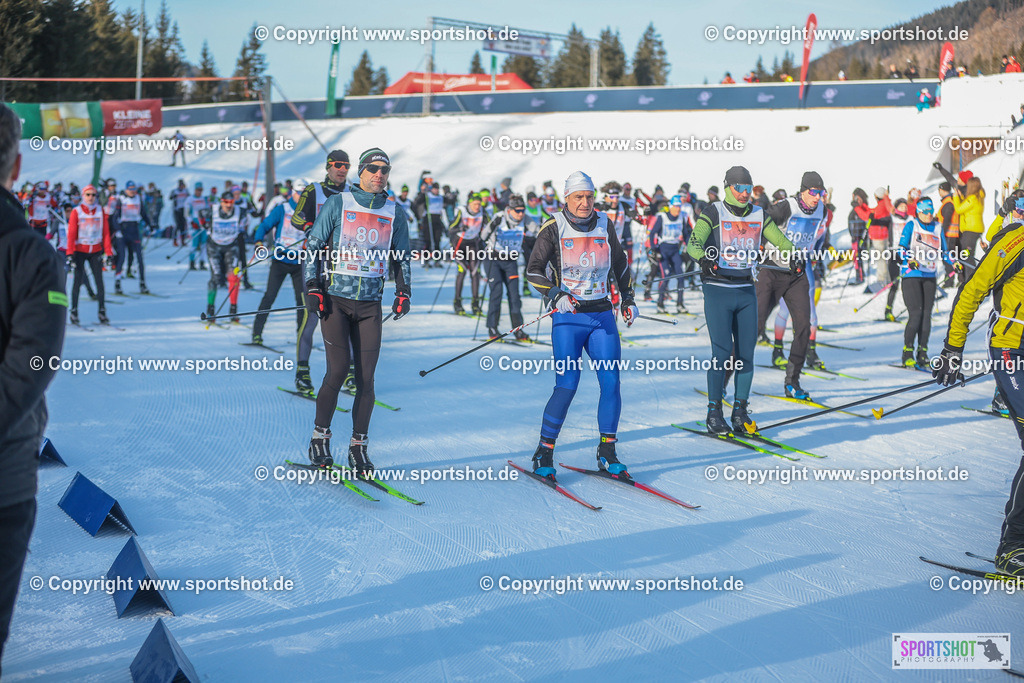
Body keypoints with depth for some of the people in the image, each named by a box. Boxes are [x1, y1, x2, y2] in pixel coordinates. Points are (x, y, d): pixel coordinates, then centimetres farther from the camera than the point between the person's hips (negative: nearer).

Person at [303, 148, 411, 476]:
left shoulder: (395, 213, 9)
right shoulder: (338, 203, 1)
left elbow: (401, 258, 19)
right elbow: (313, 245, 5)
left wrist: (403, 291, 7)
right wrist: (312, 286, -3)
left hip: (370, 304, 3)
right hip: (335, 300, -3)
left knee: (366, 378, -2)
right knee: (338, 370, -12)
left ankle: (358, 447, 8)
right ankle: (320, 437, 5)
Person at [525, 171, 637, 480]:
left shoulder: (604, 225, 8)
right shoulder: (553, 228, -3)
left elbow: (620, 263, 23)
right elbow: (534, 270, -7)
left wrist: (628, 299, 21)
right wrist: (555, 295, -22)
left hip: (603, 316, 4)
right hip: (568, 318, -4)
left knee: (611, 382, -6)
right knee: (567, 385, -12)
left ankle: (607, 453, 8)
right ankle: (544, 454, 2)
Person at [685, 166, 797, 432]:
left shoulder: (759, 215, 9)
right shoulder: (713, 213, -5)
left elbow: (780, 241, 12)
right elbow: (693, 242, -17)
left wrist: (792, 256, -10)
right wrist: (703, 258, -39)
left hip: (746, 292, 4)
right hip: (717, 290, -4)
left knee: (746, 352, 2)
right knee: (722, 352, -9)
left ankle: (740, 410, 13)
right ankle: (714, 412, 2)